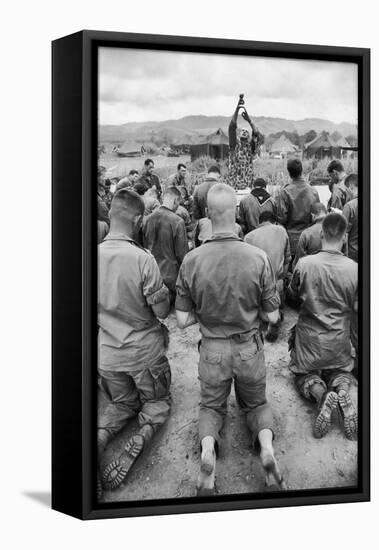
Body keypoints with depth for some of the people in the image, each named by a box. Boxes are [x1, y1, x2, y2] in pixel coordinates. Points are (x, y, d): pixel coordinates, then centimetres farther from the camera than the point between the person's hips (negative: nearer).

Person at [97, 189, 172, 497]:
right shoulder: (142, 258, -24)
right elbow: (162, 311, -15)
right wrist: (162, 295, 4)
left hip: (107, 352, 3)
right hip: (145, 349, -3)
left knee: (120, 403, 26)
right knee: (157, 400, 22)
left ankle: (100, 435, -5)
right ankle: (142, 436, -8)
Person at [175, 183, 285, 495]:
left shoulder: (192, 261, -16)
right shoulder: (258, 258, -18)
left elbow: (182, 321, -10)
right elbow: (273, 316, -10)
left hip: (212, 349, 0)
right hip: (250, 348, 0)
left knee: (212, 406, 23)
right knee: (256, 403, 25)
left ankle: (208, 448, -7)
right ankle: (267, 446, -5)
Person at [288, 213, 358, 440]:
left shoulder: (304, 264, -17)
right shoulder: (354, 269, -16)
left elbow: (294, 292, 2)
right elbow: (356, 307, -3)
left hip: (309, 337, -1)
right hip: (339, 340, 1)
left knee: (304, 374, 20)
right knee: (341, 370, 27)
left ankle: (320, 393, -15)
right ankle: (342, 389, -10)